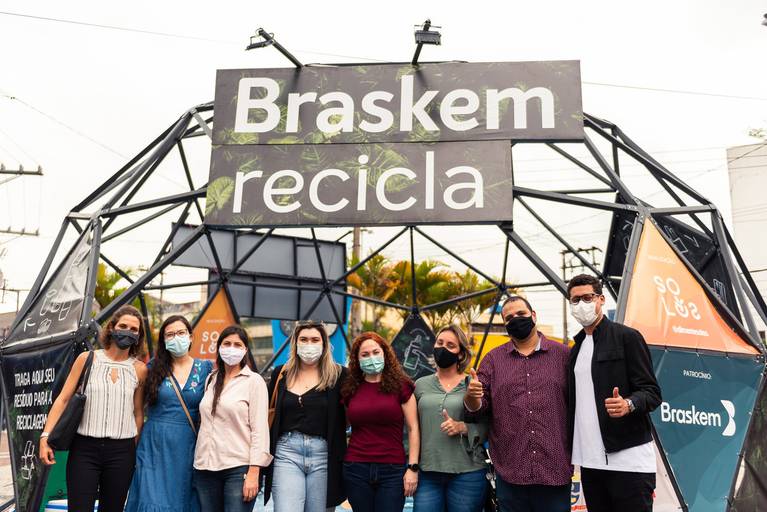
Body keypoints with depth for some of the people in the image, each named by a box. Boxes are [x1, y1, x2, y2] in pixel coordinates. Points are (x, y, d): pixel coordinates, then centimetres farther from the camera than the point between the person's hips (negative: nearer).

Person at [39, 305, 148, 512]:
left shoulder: (139, 369, 3)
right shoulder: (87, 359, 1)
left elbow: (138, 413, 8)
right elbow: (63, 399, 1)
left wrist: (134, 451, 7)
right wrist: (45, 436, -7)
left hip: (121, 451, 1)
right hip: (84, 448, -1)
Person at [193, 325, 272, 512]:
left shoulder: (254, 381, -4)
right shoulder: (211, 379, 12)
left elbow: (259, 429, -8)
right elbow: (205, 423, 16)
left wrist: (253, 472, -14)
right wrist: (199, 464, 13)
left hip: (239, 468, -5)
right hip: (205, 467, 5)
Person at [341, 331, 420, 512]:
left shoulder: (400, 385, -1)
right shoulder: (350, 389, 7)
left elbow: (413, 429, -2)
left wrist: (412, 467, -6)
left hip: (392, 470, -2)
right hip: (356, 470, 3)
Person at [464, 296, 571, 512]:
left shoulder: (563, 354, 5)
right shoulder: (493, 359, 10)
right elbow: (478, 407, 7)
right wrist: (471, 396, -16)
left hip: (555, 470, -1)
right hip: (509, 472, 1)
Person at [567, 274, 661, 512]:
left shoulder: (627, 337, -3)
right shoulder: (577, 348, 17)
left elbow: (652, 392, -8)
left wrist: (628, 405, -29)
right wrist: (570, 450, 10)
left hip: (628, 459, -6)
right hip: (589, 461, 6)